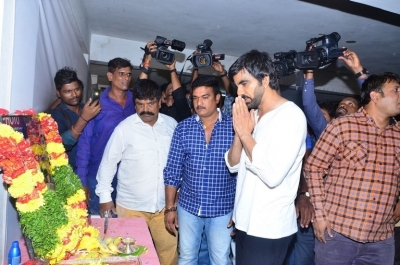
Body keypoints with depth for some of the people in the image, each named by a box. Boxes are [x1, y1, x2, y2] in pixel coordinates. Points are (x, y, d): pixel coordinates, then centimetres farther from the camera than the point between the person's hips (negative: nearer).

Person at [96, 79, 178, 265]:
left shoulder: (171, 124, 0)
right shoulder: (124, 128, -10)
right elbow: (108, 162, -3)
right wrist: (105, 196, -3)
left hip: (164, 204, 3)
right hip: (131, 206, -2)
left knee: (169, 250, 14)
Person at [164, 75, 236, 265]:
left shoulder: (234, 127, -9)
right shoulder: (183, 128, -3)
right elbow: (172, 171, 0)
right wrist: (170, 207, 0)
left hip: (222, 209, -1)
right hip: (188, 206, 2)